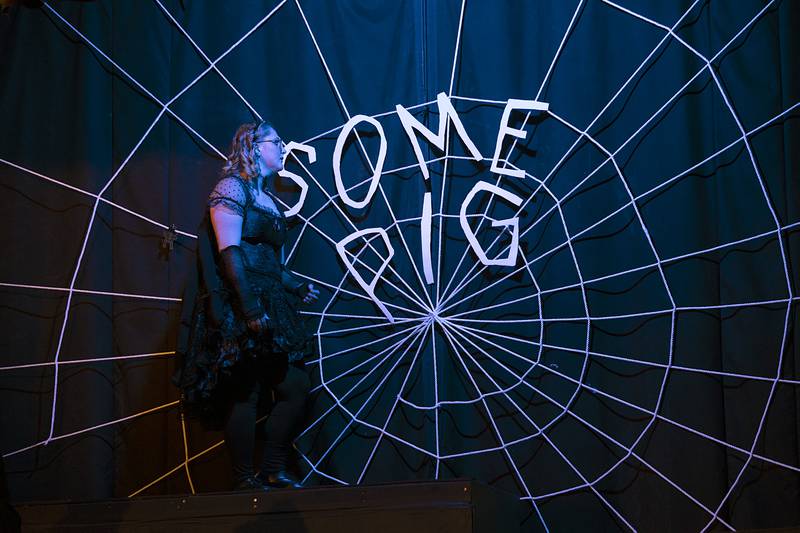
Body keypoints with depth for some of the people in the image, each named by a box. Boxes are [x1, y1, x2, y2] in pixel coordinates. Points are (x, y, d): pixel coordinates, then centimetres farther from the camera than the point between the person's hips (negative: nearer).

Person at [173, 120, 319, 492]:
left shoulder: (267, 198, 22)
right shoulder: (232, 187, -4)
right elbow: (228, 253, -14)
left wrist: (296, 287, 26)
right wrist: (250, 308, -21)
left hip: (269, 304, 9)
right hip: (238, 307, -9)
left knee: (296, 387, 4)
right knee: (245, 393, -7)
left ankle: (274, 472, 12)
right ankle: (245, 481, 1)